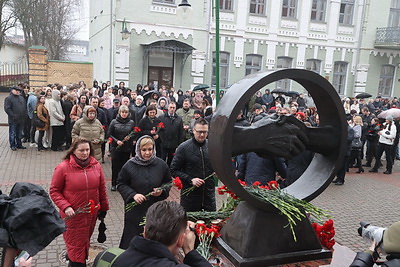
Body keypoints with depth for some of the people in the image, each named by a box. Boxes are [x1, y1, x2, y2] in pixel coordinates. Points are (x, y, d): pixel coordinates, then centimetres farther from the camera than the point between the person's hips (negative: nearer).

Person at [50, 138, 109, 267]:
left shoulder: (96, 165, -1)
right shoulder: (63, 167, -12)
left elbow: (101, 188, 8)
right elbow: (54, 191, -5)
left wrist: (103, 207, 14)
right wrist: (65, 207, -17)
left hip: (92, 215, 4)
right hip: (73, 215, -4)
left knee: (85, 243, 19)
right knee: (76, 247, 5)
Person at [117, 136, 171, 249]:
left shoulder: (161, 165, 0)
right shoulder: (129, 166, -5)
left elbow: (168, 183, 12)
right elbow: (121, 184, 2)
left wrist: (162, 191, -9)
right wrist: (133, 194, -14)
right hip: (135, 211, -1)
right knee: (132, 240, 4)